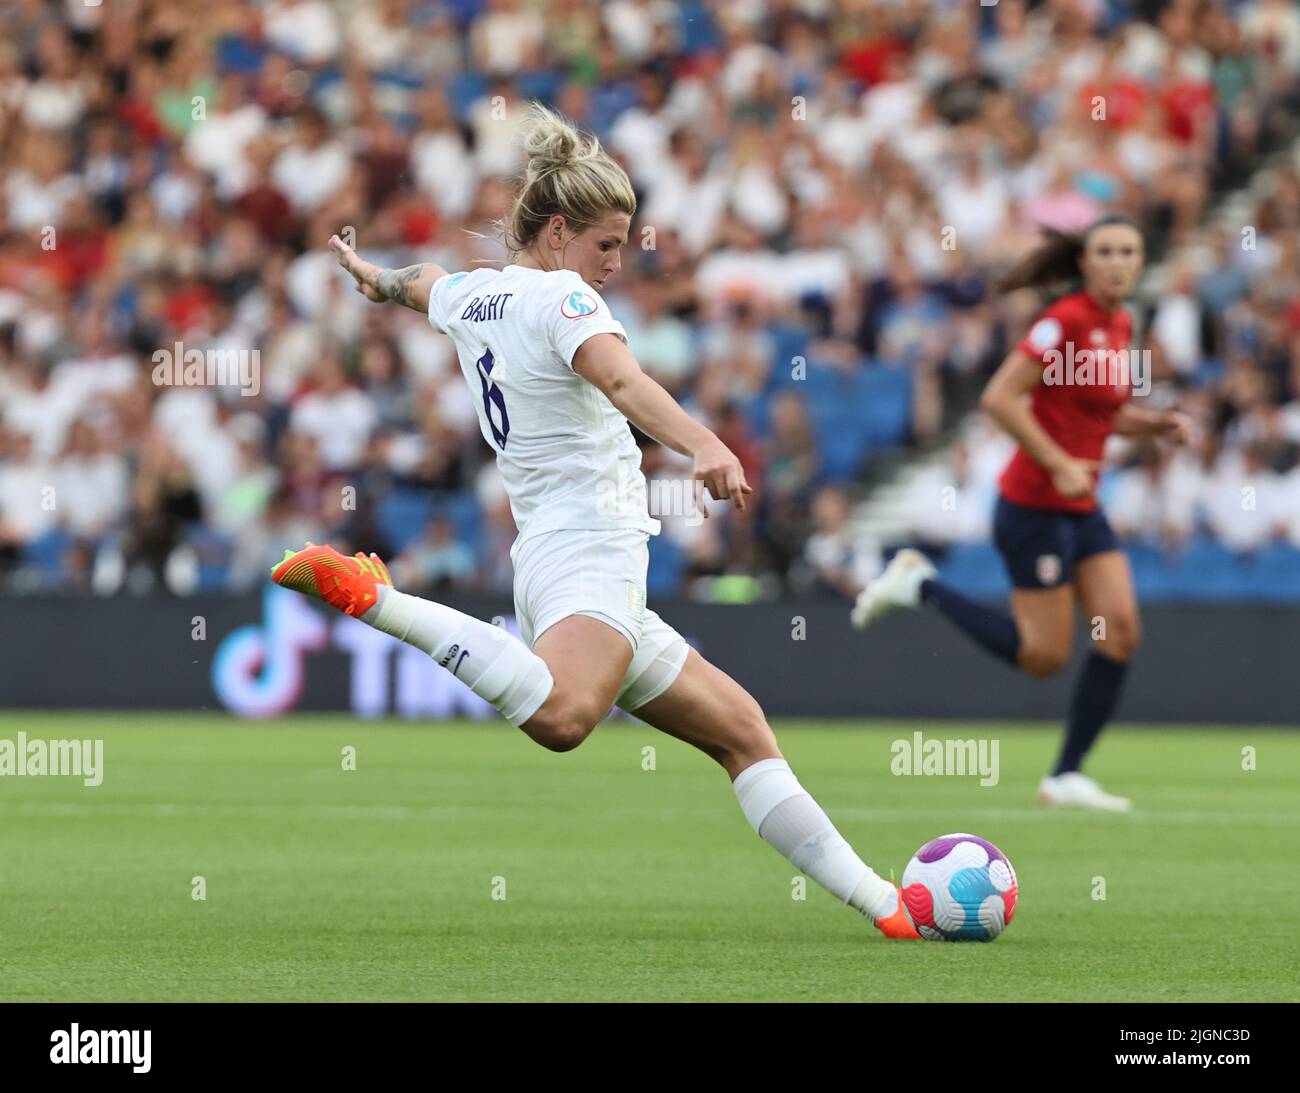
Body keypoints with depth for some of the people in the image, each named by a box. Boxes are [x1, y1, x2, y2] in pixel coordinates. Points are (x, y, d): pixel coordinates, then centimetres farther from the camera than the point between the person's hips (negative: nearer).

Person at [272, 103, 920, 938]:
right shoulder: (560, 297, -8)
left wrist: (378, 278, 67)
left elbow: (422, 285, 43)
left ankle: (876, 900, 9)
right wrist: (703, 445, -46)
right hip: (588, 549, -11)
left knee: (741, 728, 12)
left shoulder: (468, 296, 17)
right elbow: (621, 381, -30)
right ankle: (374, 599, -29)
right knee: (563, 715, -41)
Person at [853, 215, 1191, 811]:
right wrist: (1058, 465, -23)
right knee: (1044, 655, -4)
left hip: (1081, 506, 8)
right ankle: (920, 585, 12)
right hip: (1035, 506, -8)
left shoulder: (1120, 326, 9)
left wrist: (1158, 423, 5)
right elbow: (999, 399, -22)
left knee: (1121, 632, -3)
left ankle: (1067, 777, 5)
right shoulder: (1067, 321, -17)